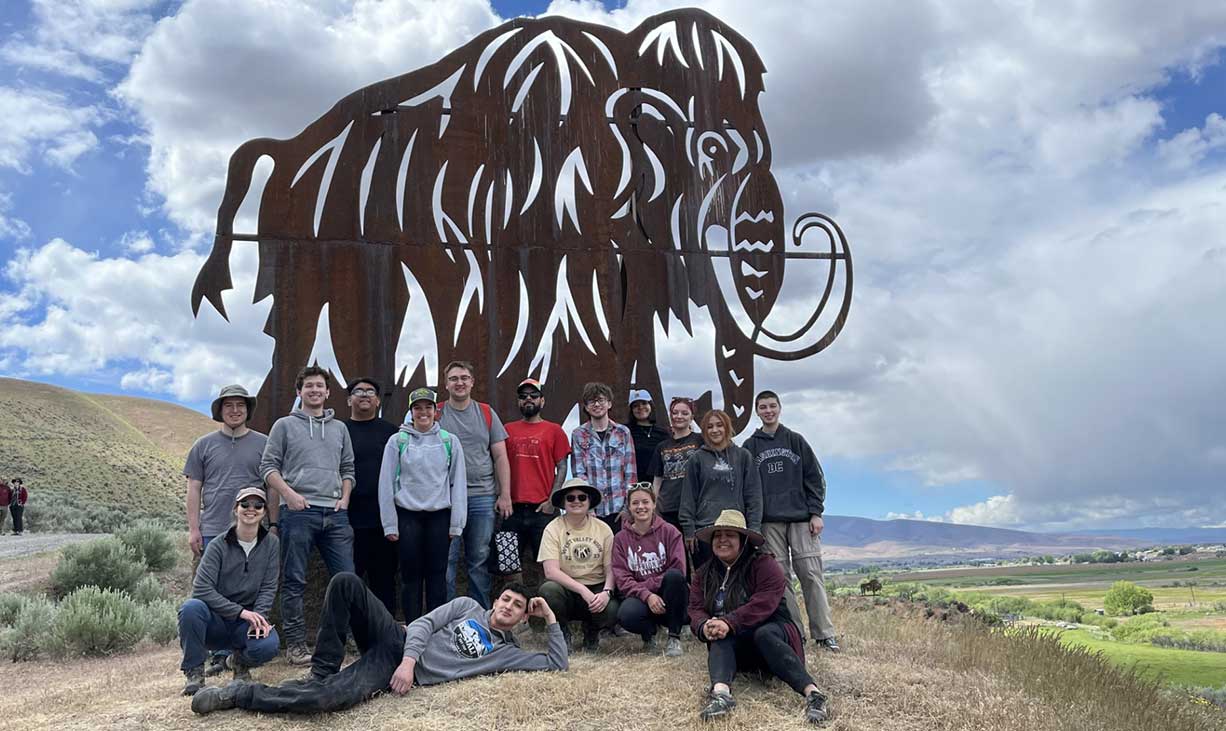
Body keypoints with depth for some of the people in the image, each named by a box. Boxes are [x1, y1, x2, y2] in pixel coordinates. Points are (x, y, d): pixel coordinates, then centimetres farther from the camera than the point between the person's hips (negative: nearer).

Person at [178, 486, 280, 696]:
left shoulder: (270, 544, 1)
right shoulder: (218, 546, -6)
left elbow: (268, 588, -2)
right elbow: (201, 588, -16)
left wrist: (258, 617, -20)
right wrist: (240, 611, -23)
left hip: (248, 621, 1)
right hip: (216, 620, -1)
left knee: (269, 645, -31)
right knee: (191, 607, -33)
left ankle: (239, 660, 8)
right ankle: (194, 673, -13)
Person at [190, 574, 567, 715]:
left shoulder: (507, 653, 11)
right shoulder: (468, 606, 14)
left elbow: (557, 663, 4)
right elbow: (424, 623, 2)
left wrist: (551, 619, 1)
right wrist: (408, 659, -16)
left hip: (399, 674, -2)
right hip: (397, 641, 2)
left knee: (326, 699, -31)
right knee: (345, 583, -26)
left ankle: (238, 695, -10)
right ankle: (322, 673, -14)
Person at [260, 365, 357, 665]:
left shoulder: (339, 429, 19)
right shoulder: (284, 425, 8)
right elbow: (268, 466, 3)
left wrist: (345, 498, 5)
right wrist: (289, 493, -11)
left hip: (335, 514, 3)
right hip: (298, 512, -3)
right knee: (294, 582, 1)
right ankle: (295, 644, 8)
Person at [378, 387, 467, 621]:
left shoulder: (450, 441, 5)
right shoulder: (397, 441, 3)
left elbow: (458, 483, 5)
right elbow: (386, 483, 3)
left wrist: (457, 523, 1)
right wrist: (390, 524, 0)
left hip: (440, 515, 1)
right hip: (408, 515, 0)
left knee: (437, 573, 3)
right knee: (411, 573, 3)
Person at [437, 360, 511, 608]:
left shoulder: (486, 414, 9)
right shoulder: (435, 414, 4)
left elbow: (500, 457, 8)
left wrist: (505, 495, 2)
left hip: (483, 497, 2)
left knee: (480, 560, 7)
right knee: (446, 559, 1)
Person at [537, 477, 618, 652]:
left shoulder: (603, 529, 3)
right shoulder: (553, 529, -4)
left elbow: (610, 569, -2)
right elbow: (551, 571, -15)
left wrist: (606, 592, -23)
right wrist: (583, 590, -25)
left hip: (596, 590, 1)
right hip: (566, 589, -1)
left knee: (611, 610, -30)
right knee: (548, 589, -34)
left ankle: (592, 631, 9)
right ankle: (562, 633, -2)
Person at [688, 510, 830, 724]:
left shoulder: (764, 564, -6)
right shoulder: (703, 574, 11)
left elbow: (764, 603, -22)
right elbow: (696, 609, -2)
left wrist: (729, 623, -33)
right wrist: (705, 626, -27)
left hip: (770, 630, -4)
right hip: (733, 646, 4)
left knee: (763, 634, -37)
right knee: (720, 639, -29)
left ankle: (812, 693, -51)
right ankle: (721, 692, -58)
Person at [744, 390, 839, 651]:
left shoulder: (796, 441, 9)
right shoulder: (750, 447, 10)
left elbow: (814, 478, 7)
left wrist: (816, 513, -2)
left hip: (801, 519, -1)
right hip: (769, 522, 1)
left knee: (811, 575, -5)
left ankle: (824, 634, -2)